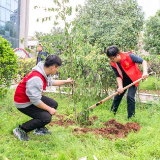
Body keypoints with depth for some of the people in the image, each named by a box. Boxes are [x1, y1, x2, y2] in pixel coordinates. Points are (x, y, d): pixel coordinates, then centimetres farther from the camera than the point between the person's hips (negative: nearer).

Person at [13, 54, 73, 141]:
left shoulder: (45, 72, -5)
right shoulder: (36, 79, -35)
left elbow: (51, 82, 19)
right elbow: (35, 101, -30)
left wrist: (65, 81, 24)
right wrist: (49, 109, -18)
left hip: (35, 97, 10)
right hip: (23, 103, -10)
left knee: (54, 104, 9)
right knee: (46, 118, -19)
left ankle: (39, 129, 19)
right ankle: (20, 130, 0)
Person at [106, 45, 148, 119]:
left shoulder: (128, 56, -28)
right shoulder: (113, 64, -13)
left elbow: (143, 61, -22)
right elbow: (118, 76, -11)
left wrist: (145, 72, -38)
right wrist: (120, 87, -27)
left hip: (133, 79, -4)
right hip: (124, 80, 5)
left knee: (130, 96, -17)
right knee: (117, 96, 8)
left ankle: (131, 117, -2)